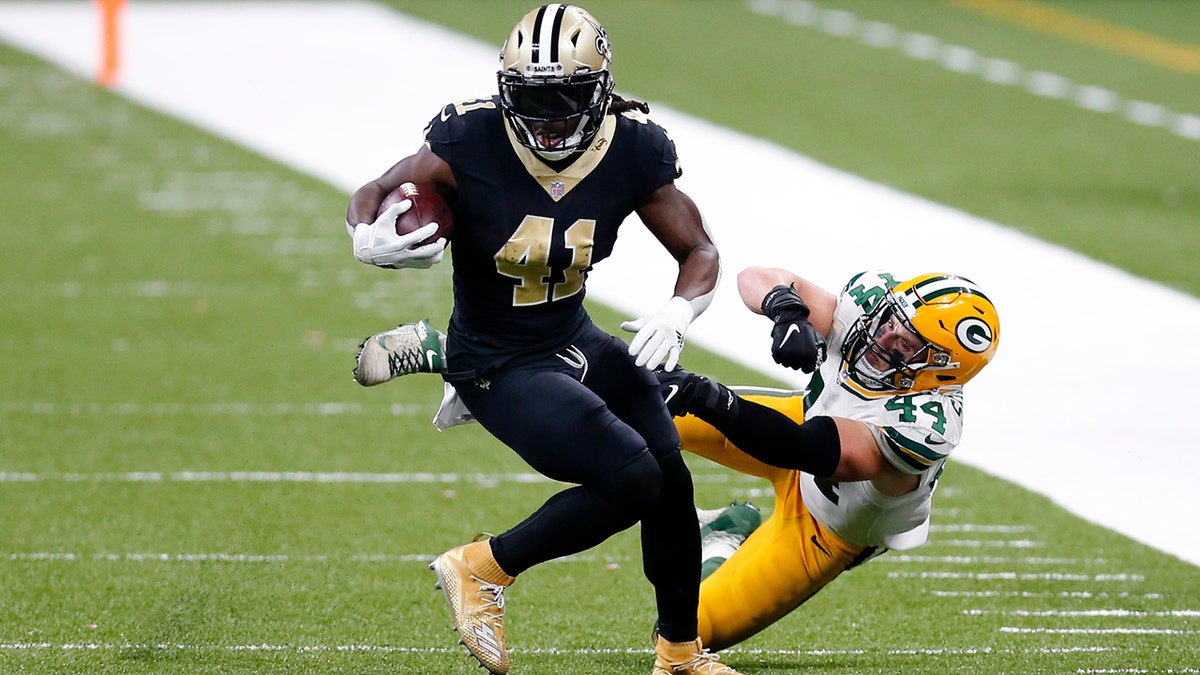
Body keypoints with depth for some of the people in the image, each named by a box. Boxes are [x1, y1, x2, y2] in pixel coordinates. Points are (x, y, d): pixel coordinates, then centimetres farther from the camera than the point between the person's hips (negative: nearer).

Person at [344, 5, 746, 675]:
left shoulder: (632, 153, -13)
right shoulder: (472, 144, -24)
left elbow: (700, 253, -2)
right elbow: (372, 196, -10)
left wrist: (678, 313, -24)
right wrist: (371, 240, -34)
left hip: (575, 341, 6)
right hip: (497, 367, -6)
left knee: (671, 480, 9)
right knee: (631, 480, -19)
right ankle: (485, 568, 0)